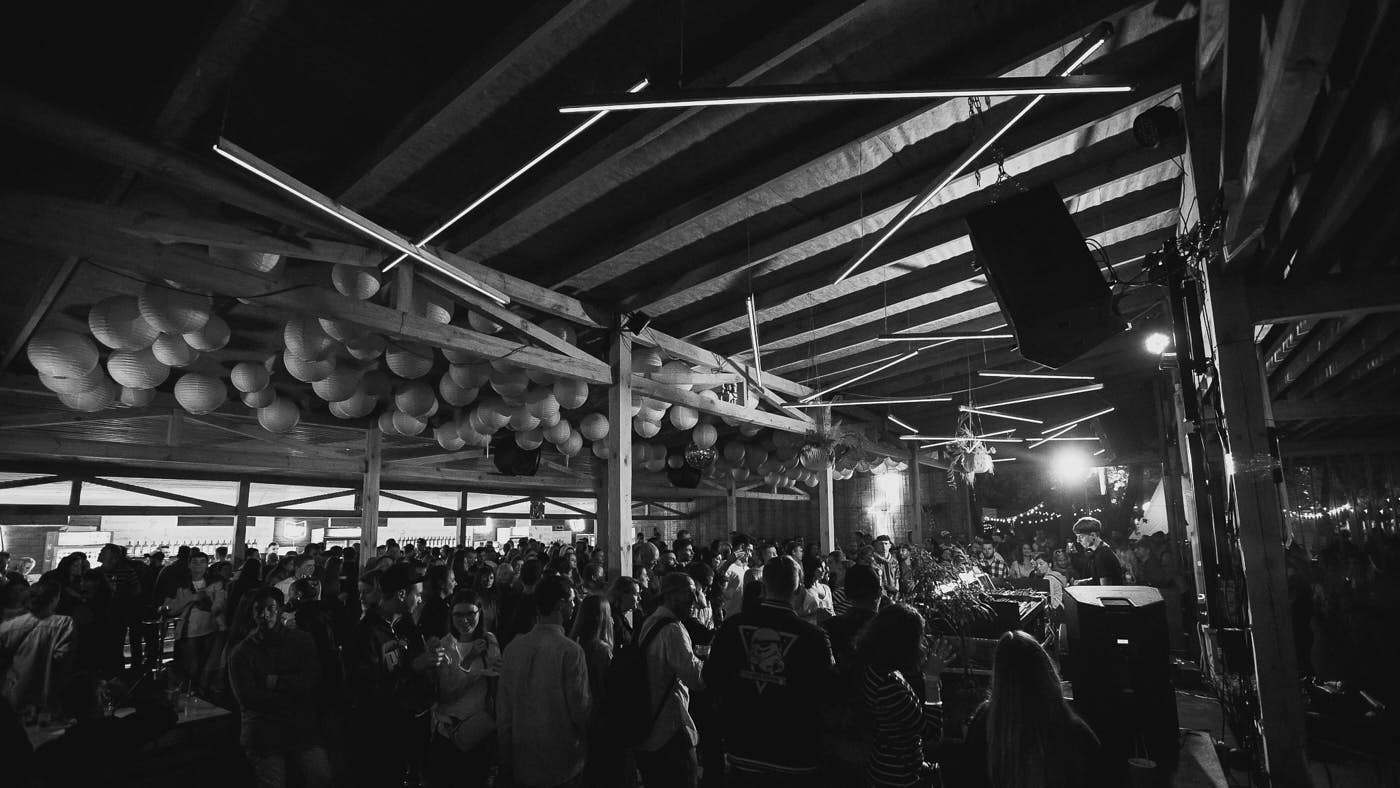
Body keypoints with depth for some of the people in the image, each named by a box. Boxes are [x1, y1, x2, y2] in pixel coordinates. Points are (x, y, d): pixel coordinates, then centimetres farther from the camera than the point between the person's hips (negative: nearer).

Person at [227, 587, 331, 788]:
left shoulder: (301, 641, 10)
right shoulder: (241, 653, 7)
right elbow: (247, 697, -4)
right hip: (263, 732, 0)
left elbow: (313, 681, 1)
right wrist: (293, 695, -7)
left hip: (302, 727, 0)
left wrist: (275, 682, -5)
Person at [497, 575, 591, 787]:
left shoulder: (513, 647, -4)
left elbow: (503, 710, 3)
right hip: (562, 766, -4)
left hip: (521, 763, 5)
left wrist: (506, 764, 13)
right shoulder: (571, 650, -18)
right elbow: (580, 708, -15)